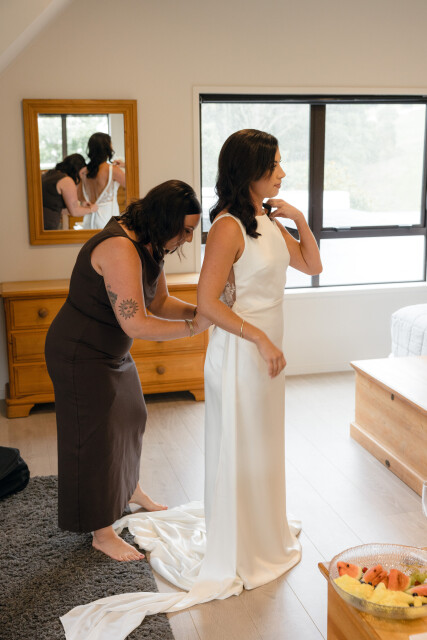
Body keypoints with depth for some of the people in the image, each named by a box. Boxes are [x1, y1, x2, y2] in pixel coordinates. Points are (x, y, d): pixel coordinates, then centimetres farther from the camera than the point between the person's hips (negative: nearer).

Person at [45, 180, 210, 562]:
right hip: (81, 356, -10)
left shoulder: (149, 246, 0)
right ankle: (103, 533, 15)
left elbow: (160, 301, 5)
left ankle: (130, 489, 50)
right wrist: (193, 328, -28)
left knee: (130, 418, 24)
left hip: (111, 352, 10)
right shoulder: (119, 249, -32)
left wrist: (197, 311, -12)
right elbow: (136, 324, -36)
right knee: (97, 437, -1)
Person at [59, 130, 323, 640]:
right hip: (239, 350, -9)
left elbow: (311, 265, 15)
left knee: (264, 442, 21)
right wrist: (260, 339, -22)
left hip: (267, 346, 9)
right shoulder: (228, 227, -20)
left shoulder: (269, 221, 7)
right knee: (235, 448, 5)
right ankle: (235, 555, 24)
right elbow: (207, 301, -23)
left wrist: (300, 220, 0)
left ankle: (263, 529, 42)